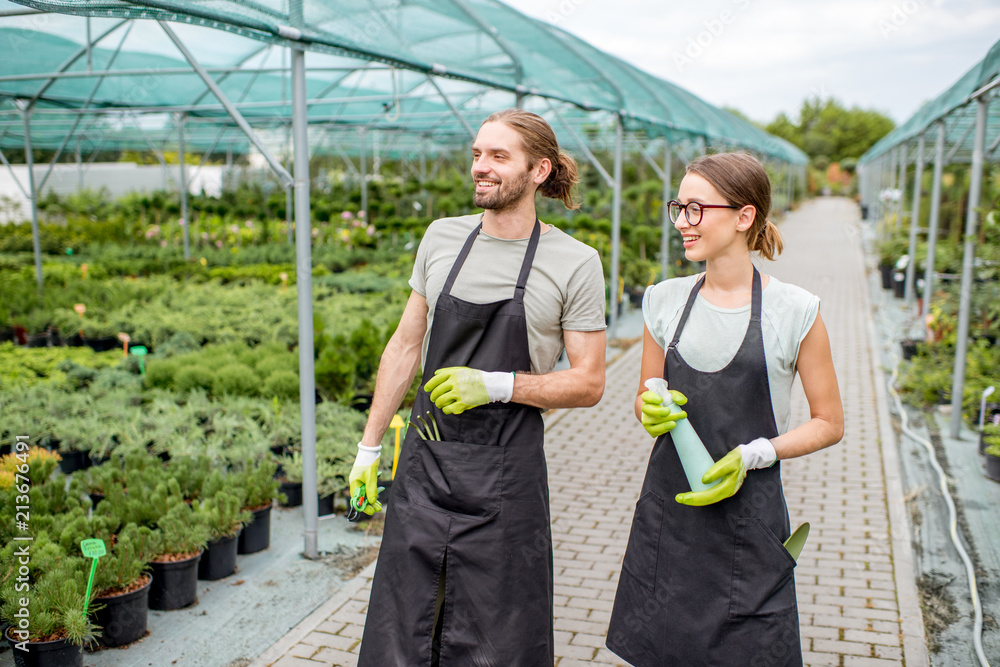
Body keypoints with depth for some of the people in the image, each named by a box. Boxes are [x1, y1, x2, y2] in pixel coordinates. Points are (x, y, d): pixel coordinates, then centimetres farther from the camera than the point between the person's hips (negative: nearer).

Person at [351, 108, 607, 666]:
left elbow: (589, 383, -5)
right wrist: (370, 445, 11)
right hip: (424, 460, 4)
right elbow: (406, 344, 11)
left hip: (504, 473, -3)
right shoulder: (441, 237, 5)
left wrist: (498, 384, -19)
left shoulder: (575, 262, -7)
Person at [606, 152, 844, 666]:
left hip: (749, 513, -3)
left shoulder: (794, 311, -8)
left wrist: (751, 455, -15)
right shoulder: (665, 301, 3)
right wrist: (649, 410, -10)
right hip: (666, 506, 3)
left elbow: (829, 422, -1)